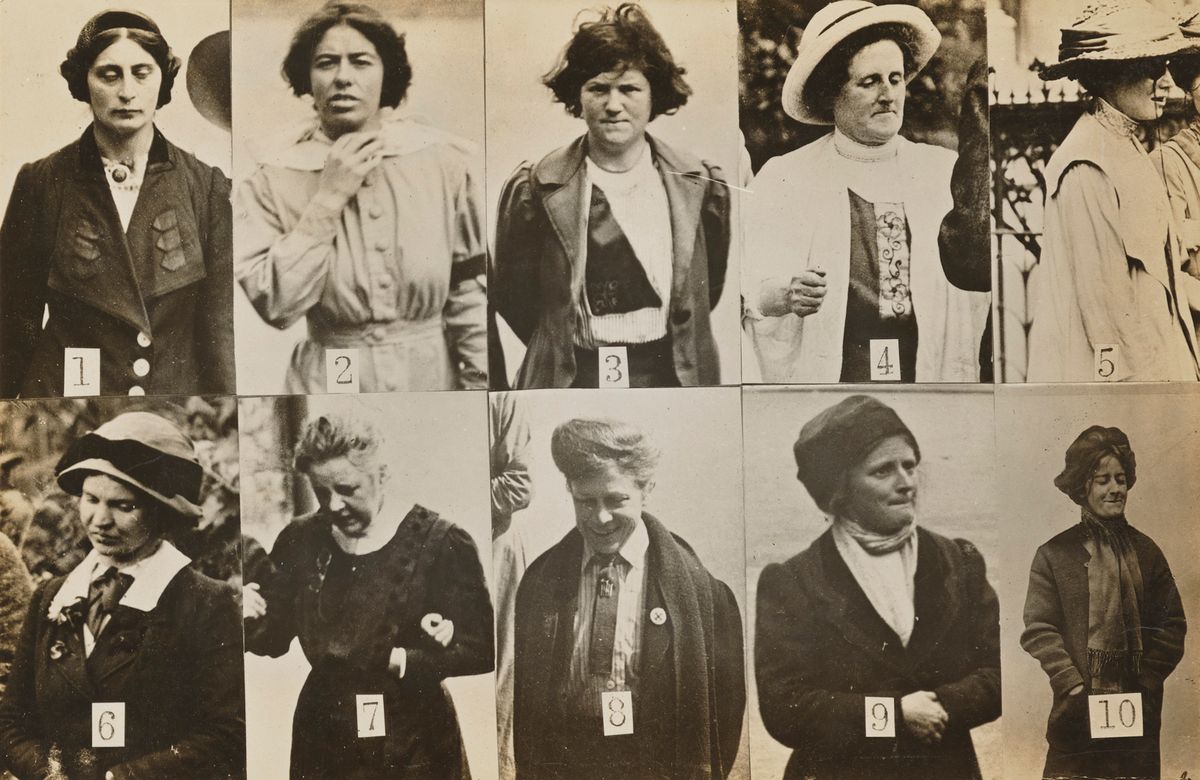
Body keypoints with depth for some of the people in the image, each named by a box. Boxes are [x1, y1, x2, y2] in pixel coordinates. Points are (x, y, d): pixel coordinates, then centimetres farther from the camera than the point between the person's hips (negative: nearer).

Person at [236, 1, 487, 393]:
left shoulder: (443, 160, -7)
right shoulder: (274, 177, -7)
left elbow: (469, 290, 0)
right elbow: (275, 305, -16)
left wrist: (480, 383, -2)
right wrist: (329, 198, -18)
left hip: (433, 374, 1)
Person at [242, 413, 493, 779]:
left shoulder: (440, 543, -13)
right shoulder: (301, 540, 1)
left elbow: (481, 651, -14)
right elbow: (274, 638, 6)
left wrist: (397, 660, -23)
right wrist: (247, 621, -15)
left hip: (413, 748, -4)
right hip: (321, 739, 4)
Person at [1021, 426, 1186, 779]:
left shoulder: (1145, 551, 11)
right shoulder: (1053, 555, 1)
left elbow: (1173, 624, 10)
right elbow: (1039, 630, -4)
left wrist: (1147, 681, -2)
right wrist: (1073, 685, -12)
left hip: (1140, 711, 3)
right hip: (1079, 711, -3)